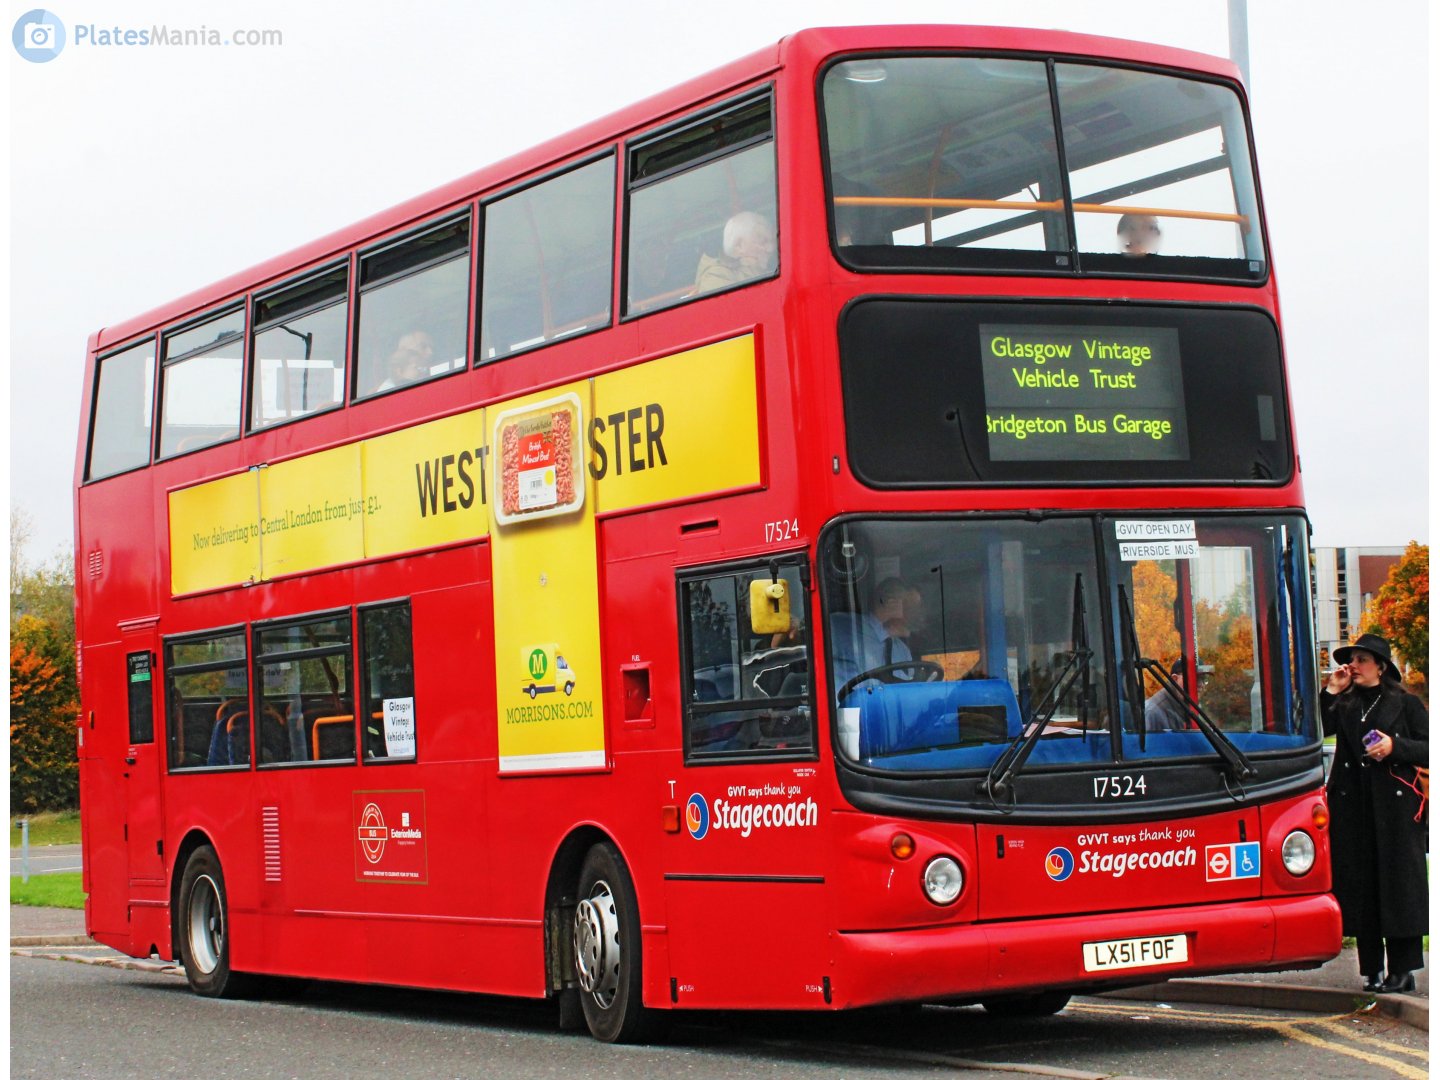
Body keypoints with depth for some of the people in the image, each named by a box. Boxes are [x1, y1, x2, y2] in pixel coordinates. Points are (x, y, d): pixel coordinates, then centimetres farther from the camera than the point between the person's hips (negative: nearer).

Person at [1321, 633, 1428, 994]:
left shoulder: (1405, 704, 5)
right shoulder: (1343, 705, 13)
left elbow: (1428, 749, 2)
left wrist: (1395, 746, -12)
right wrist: (1330, 693, -4)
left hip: (1394, 806, -3)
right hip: (1353, 808, 3)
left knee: (1397, 885, -4)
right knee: (1360, 887, 2)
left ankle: (1402, 970, 1)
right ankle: (1372, 971, 7)